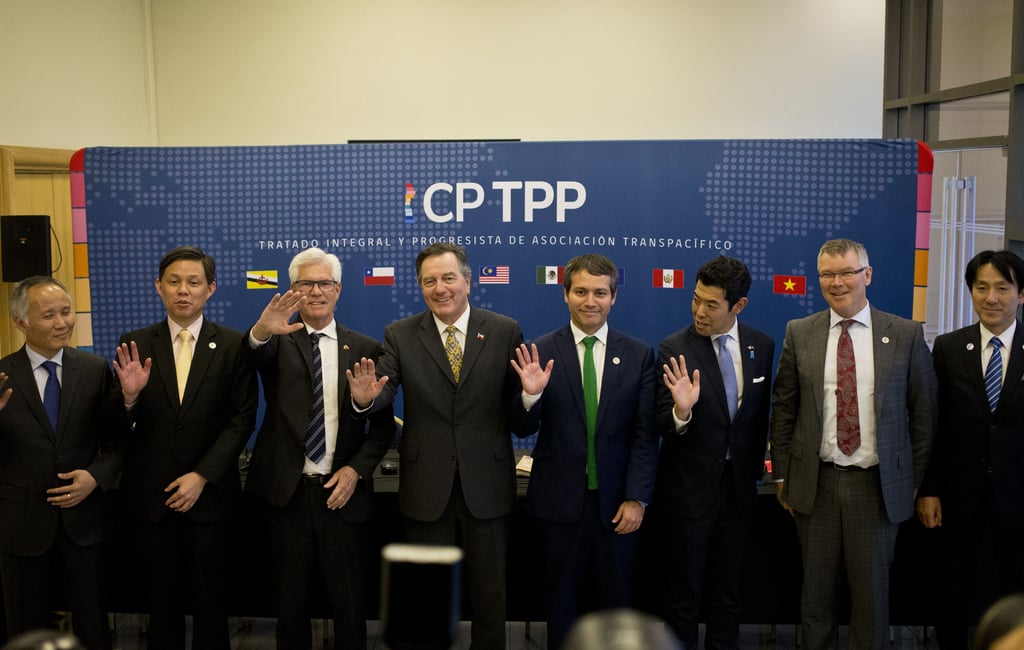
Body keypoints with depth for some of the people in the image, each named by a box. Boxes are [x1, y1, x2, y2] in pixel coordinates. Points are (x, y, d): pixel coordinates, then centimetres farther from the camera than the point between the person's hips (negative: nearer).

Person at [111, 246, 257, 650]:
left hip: (209, 492, -1)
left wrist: (202, 476, -13)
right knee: (162, 595, 13)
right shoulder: (135, 345, 0)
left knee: (210, 594, 11)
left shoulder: (233, 346, -4)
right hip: (151, 492, 1)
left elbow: (242, 419, -6)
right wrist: (128, 396, -24)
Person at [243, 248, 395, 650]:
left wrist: (356, 470, -8)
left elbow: (383, 423, 6)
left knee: (348, 601, 9)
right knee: (291, 599, 12)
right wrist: (262, 331, -46)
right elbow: (257, 353, -24)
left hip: (342, 492, 1)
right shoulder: (278, 343, 2)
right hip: (288, 491, 0)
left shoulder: (365, 349, 5)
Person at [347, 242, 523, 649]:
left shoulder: (505, 331, -2)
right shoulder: (400, 336, -1)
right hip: (426, 487, 1)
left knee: (489, 592, 16)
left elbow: (515, 405, 2)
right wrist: (365, 399, -30)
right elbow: (386, 393, -11)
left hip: (486, 484, 0)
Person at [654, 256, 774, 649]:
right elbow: (664, 425, -16)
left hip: (739, 483, 4)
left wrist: (756, 467, 13)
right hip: (689, 485, -3)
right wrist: (681, 410, -37)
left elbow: (760, 413, 10)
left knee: (727, 588, 17)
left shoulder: (762, 346, -2)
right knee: (685, 591, 9)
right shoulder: (674, 348, -14)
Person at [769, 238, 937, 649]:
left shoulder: (907, 334, -1)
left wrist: (916, 481, 3)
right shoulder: (799, 333, 2)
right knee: (816, 589, 11)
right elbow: (783, 408, 6)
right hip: (816, 483, 1)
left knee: (871, 590, 10)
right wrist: (782, 475, 4)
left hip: (878, 484, -1)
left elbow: (923, 412, 3)